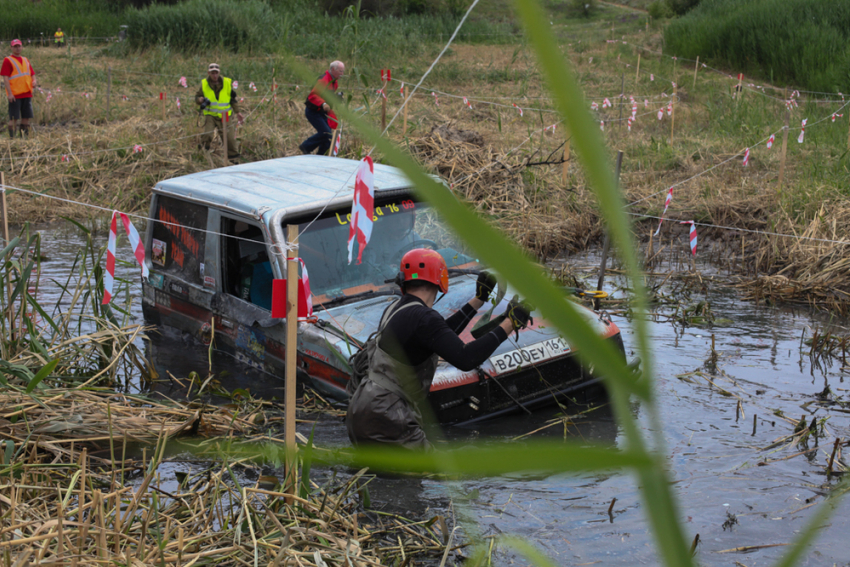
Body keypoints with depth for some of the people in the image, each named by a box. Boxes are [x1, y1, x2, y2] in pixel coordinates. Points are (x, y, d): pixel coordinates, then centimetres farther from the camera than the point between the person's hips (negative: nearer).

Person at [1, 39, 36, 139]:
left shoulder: (26, 60, 16)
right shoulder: (8, 60, -3)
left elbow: (32, 73, 22)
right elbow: (5, 77, -9)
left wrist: (34, 81, -2)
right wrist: (9, 93, -17)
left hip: (27, 93, 6)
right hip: (14, 95, -6)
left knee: (26, 117, 7)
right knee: (13, 118, -5)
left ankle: (25, 137, 15)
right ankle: (12, 138, -1)